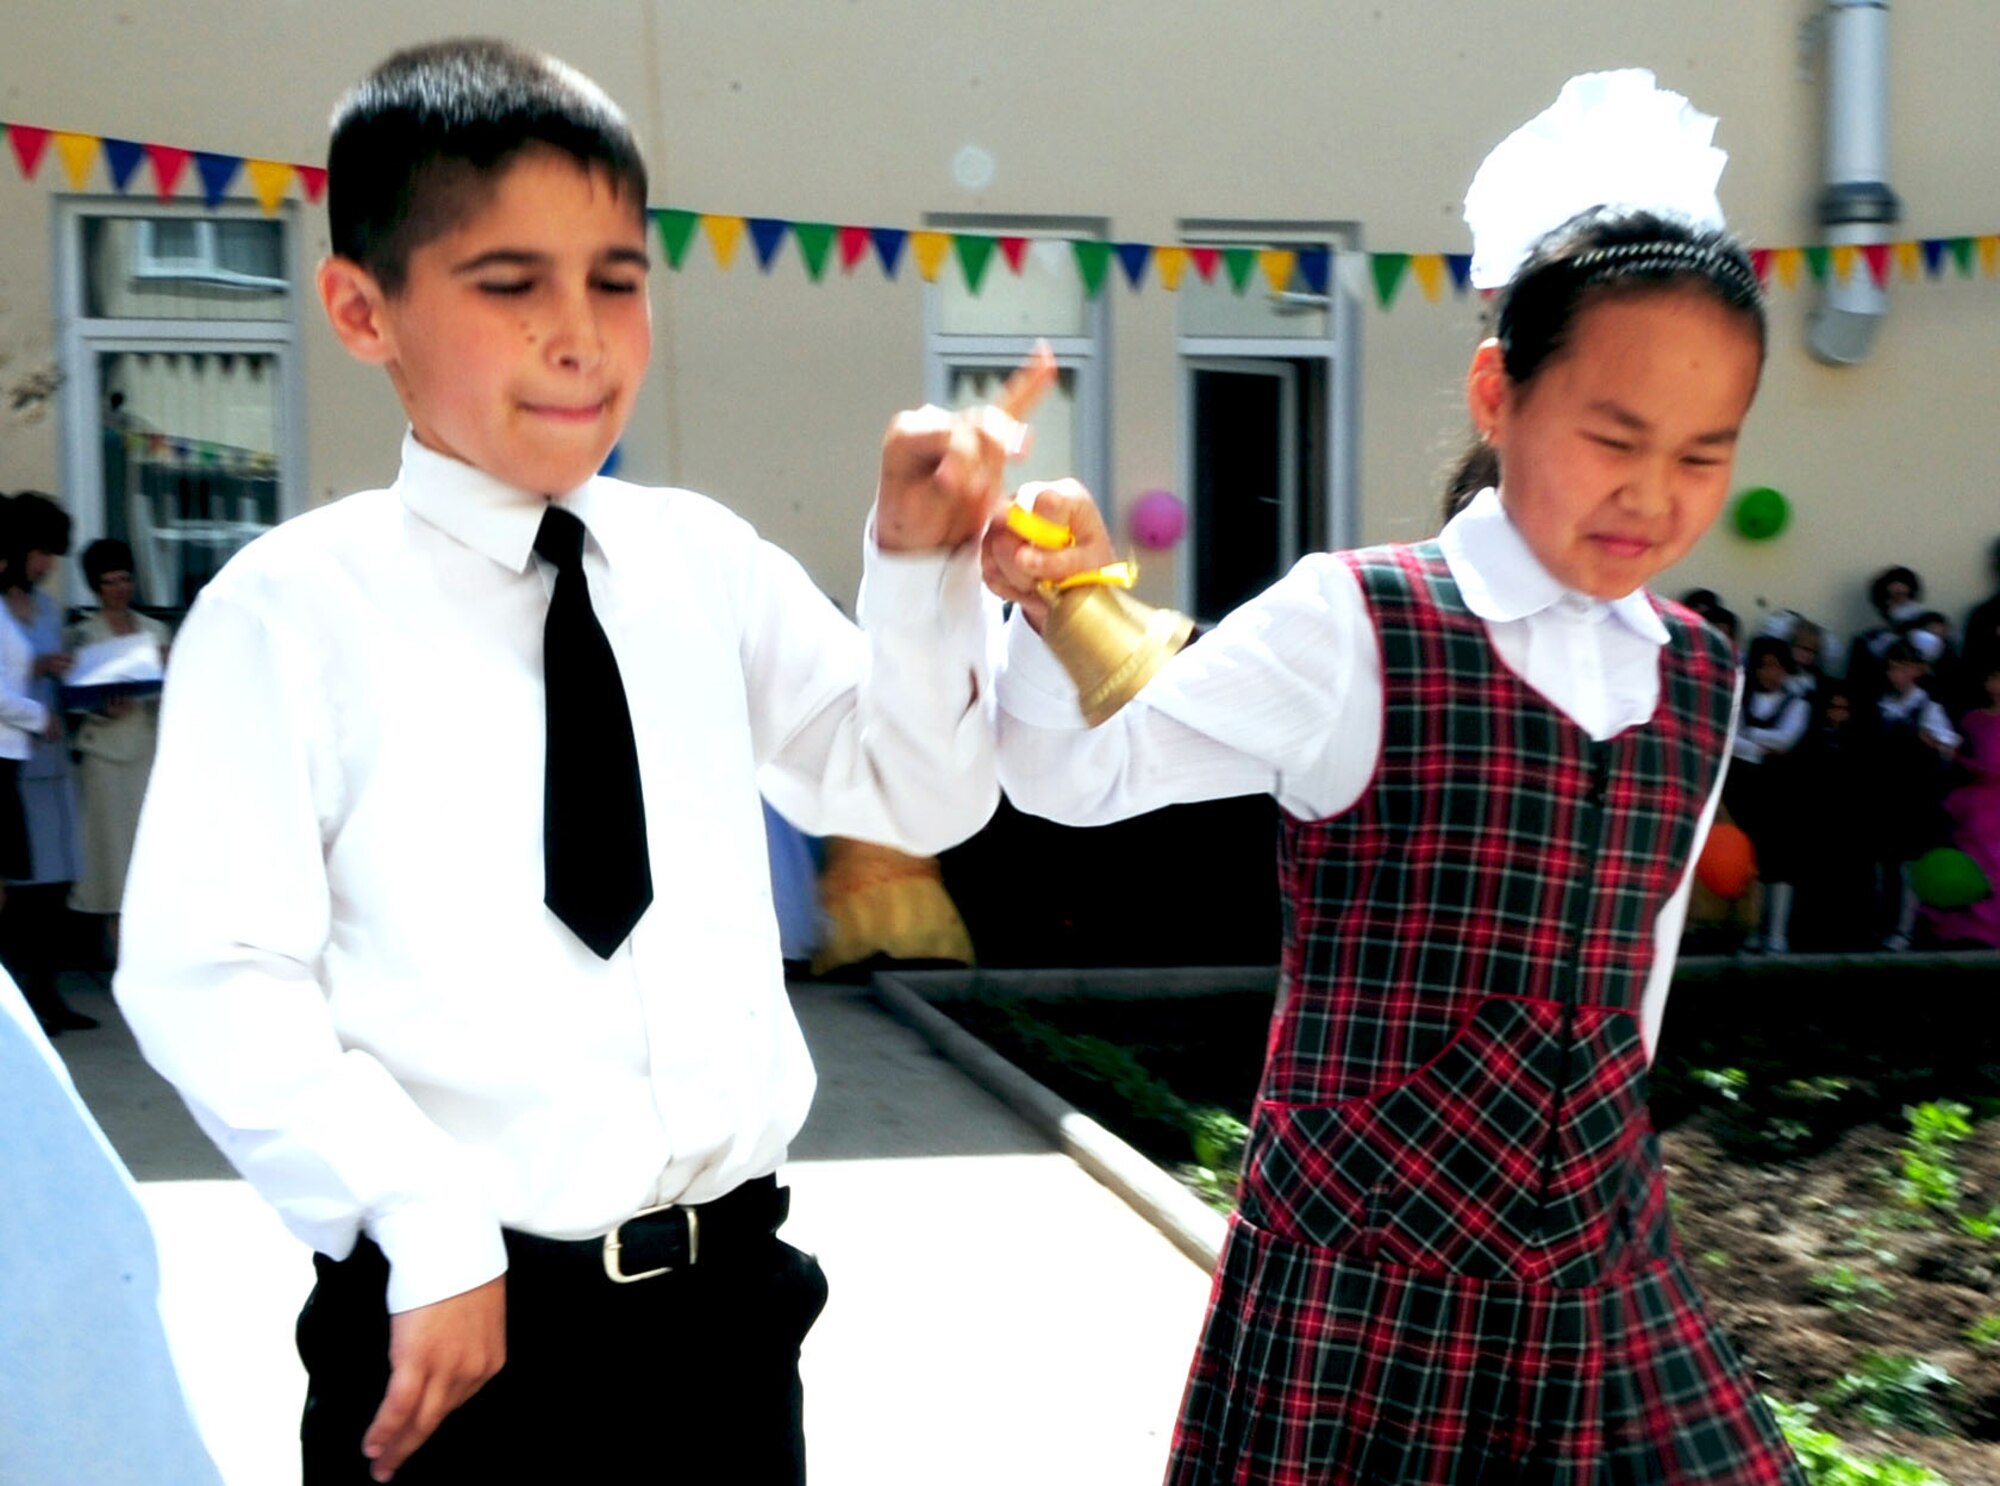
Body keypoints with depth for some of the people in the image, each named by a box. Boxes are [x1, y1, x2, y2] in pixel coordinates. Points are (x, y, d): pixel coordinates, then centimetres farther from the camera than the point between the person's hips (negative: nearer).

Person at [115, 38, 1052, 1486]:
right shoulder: (296, 608, -9)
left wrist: (920, 566, -8)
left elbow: (921, 796, 6)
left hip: (728, 1283, 4)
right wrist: (428, 1232, -18)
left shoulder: (705, 565, 4)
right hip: (460, 1310, -4)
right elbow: (211, 976, -13)